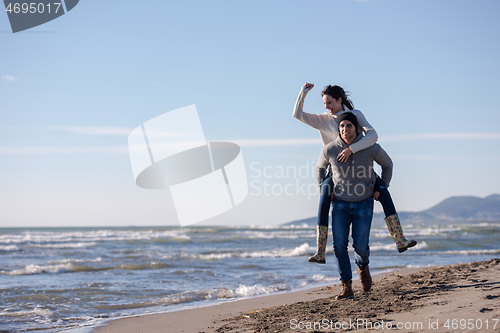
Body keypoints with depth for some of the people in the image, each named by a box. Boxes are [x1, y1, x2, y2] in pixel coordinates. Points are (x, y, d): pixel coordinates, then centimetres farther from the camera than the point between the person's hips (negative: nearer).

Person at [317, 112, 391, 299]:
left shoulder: (371, 148, -12)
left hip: (363, 204, -1)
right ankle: (346, 287, -2)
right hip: (340, 204, 1)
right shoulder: (329, 150, -8)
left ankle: (362, 266, 32)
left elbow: (387, 164, 9)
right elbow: (320, 167, 15)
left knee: (360, 246, -6)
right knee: (339, 245, -12)